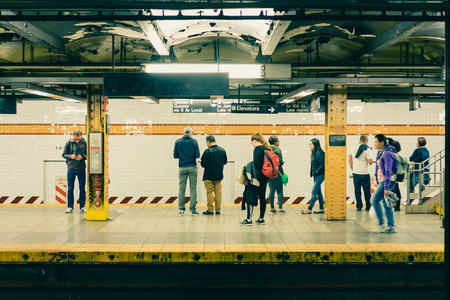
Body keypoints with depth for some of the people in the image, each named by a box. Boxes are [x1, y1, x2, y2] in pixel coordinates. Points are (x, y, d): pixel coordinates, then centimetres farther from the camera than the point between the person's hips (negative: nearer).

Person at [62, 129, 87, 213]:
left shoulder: (84, 143, 0)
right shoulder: (69, 143, 1)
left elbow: (88, 155, 4)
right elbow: (64, 154, 5)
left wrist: (82, 157, -15)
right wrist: (70, 156, -14)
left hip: (81, 168, 0)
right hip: (71, 168, 0)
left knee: (82, 188, 5)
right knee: (70, 188, 3)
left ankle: (82, 206, 14)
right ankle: (70, 207, 11)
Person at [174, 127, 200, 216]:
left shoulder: (178, 142, 1)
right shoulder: (194, 142, -3)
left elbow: (175, 156, 3)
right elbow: (197, 155, -5)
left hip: (182, 168, 2)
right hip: (192, 168, -2)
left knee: (181, 188, 6)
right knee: (193, 188, 3)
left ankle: (181, 209, 6)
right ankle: (192, 209, 2)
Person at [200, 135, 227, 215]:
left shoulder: (207, 151, -16)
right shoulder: (222, 150, 2)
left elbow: (203, 164, -13)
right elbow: (225, 161, 13)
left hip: (209, 176, -5)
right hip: (219, 175, 5)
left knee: (209, 192, 4)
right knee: (218, 192, 10)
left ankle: (210, 210, 6)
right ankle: (218, 210, 12)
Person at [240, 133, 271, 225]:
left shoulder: (257, 149, -13)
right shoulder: (267, 149, 12)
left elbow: (255, 164, -19)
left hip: (259, 176, -8)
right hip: (265, 177, 8)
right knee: (262, 197, 13)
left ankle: (249, 219, -4)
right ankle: (261, 219, 18)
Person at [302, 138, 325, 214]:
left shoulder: (319, 153, -16)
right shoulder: (314, 153, 11)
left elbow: (322, 165, -20)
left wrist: (316, 172, -16)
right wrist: (312, 172, 7)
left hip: (320, 175, -10)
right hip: (316, 176, 10)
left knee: (314, 192, -7)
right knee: (318, 192, 13)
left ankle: (309, 209, -4)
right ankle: (321, 208, 19)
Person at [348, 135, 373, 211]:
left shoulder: (353, 148, 3)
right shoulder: (367, 150, -11)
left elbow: (350, 160, 10)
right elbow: (370, 162, -13)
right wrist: (372, 160, 8)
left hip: (355, 172, 4)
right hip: (364, 173, -4)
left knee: (357, 189, 8)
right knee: (367, 190, 9)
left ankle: (358, 206, 10)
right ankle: (368, 206, 17)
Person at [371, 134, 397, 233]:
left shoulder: (387, 153, -16)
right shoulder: (381, 152, 14)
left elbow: (388, 171, -20)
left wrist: (386, 187, -22)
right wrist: (379, 183, 22)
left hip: (385, 181, -10)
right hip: (381, 181, 10)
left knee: (374, 200, -10)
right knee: (386, 204, 10)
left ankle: (381, 224, -4)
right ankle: (391, 227, 14)